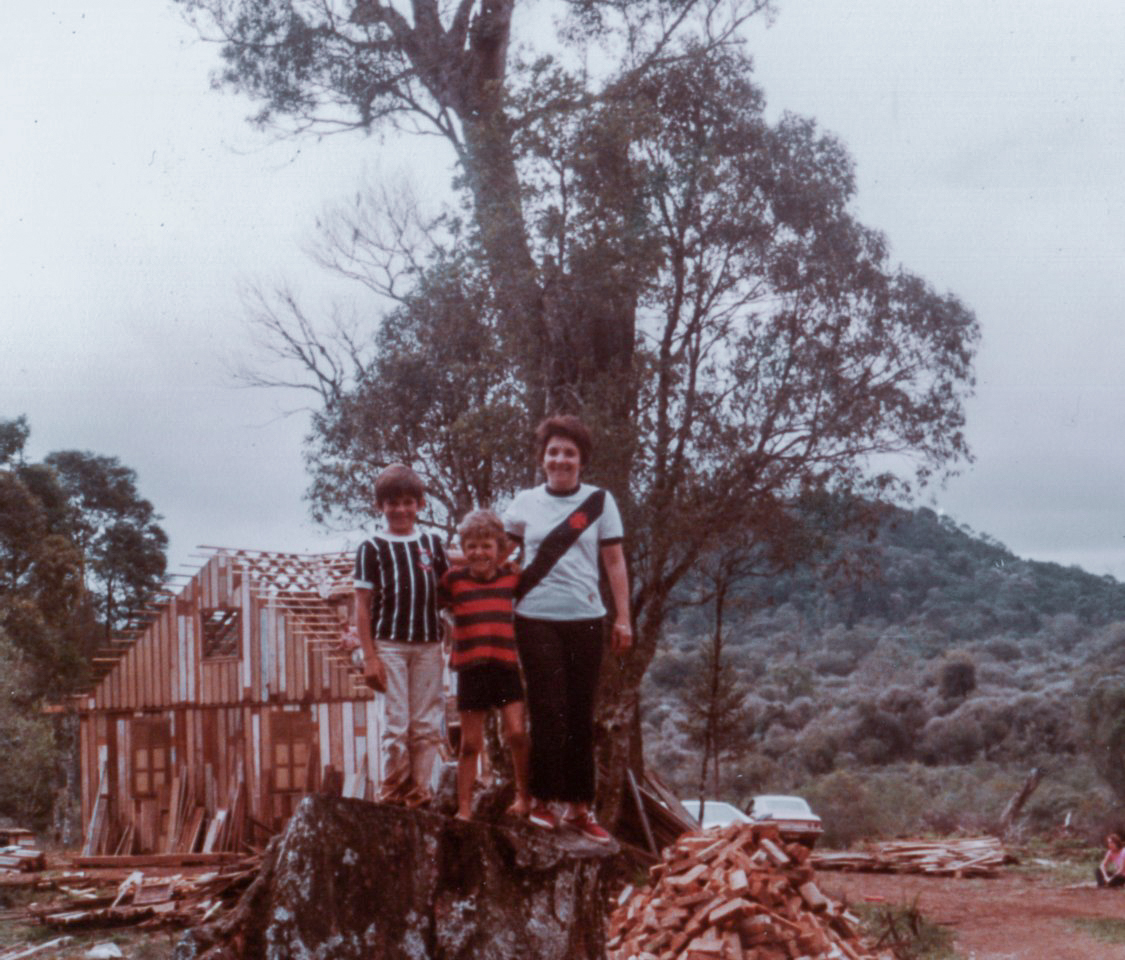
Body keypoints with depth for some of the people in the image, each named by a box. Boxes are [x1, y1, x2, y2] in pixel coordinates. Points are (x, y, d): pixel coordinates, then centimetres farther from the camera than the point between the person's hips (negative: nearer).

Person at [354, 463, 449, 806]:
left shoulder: (431, 543, 11)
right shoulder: (372, 548, 1)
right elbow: (363, 606, -1)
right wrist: (369, 656, -6)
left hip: (428, 646, 3)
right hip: (389, 645, -3)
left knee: (427, 726, 4)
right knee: (397, 724, -3)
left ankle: (419, 794, 13)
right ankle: (393, 794, 10)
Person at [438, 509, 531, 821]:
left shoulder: (511, 578, 5)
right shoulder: (454, 579, 1)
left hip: (505, 666, 1)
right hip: (470, 669, -1)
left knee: (517, 734, -6)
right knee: (470, 744, 5)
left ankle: (524, 797, 13)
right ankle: (464, 808, 14)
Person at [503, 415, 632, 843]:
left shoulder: (600, 501, 4)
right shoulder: (525, 503, 6)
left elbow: (614, 563, 5)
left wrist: (623, 619, 2)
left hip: (585, 620, 1)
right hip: (536, 619, -1)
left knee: (580, 715, 6)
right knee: (548, 711, -3)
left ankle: (579, 806, 13)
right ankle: (542, 801, 7)